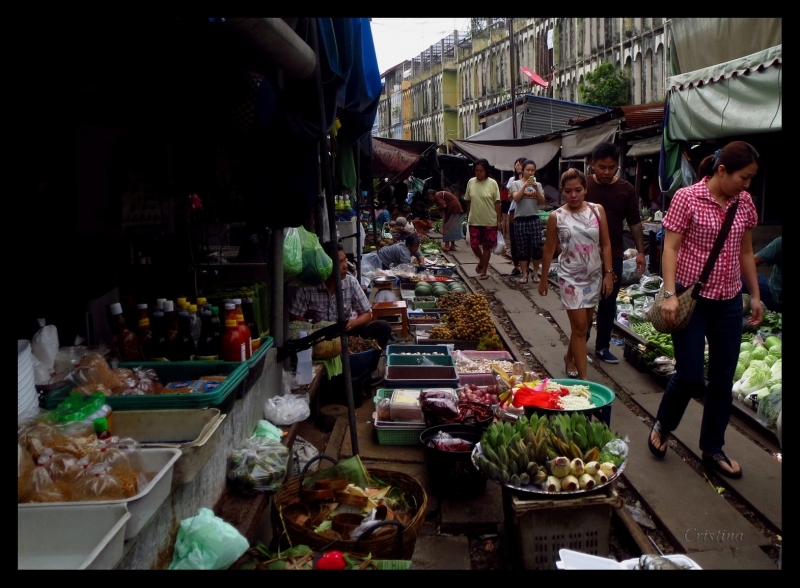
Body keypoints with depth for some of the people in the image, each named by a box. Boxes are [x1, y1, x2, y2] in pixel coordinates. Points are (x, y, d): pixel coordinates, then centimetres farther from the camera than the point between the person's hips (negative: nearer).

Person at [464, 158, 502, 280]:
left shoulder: (492, 183, -6)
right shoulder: (471, 182, 2)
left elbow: (497, 203, -4)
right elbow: (468, 201, 10)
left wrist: (498, 220, -6)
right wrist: (467, 218, 11)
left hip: (489, 221, -2)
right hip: (474, 221, 3)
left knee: (487, 246, 5)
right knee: (474, 245, 2)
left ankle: (483, 271, 16)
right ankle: (482, 261, 32)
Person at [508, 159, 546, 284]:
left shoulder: (537, 184, 10)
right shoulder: (516, 183, 2)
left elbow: (542, 201, 0)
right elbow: (516, 198, -13)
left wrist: (536, 188, -13)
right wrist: (524, 186, -21)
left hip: (534, 219, 2)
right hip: (520, 219, -2)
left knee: (536, 247, 0)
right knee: (522, 248, 2)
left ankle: (535, 273, 12)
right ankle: (524, 274, 9)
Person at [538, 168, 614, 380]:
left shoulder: (597, 210, -1)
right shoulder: (556, 216, -7)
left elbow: (605, 244, 2)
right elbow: (549, 249, 1)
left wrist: (608, 274, -2)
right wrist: (544, 279, 6)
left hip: (594, 275, 3)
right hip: (570, 276, -3)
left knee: (584, 325, 15)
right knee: (579, 326, -7)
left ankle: (569, 358, 39)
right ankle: (583, 378, -3)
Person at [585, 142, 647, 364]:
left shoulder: (626, 189, -1)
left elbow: (634, 222, 3)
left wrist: (640, 251, -2)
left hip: (613, 255, 1)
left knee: (608, 303, 8)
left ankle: (602, 347, 20)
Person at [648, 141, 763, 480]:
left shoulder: (744, 203, 6)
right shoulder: (687, 198, -10)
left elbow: (746, 252, 15)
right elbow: (670, 248, -12)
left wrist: (755, 296, 15)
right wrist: (670, 294, -20)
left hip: (729, 301, 6)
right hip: (692, 298, -5)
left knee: (723, 379, 9)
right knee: (690, 375, -3)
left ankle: (713, 450, 24)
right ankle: (662, 425, 27)